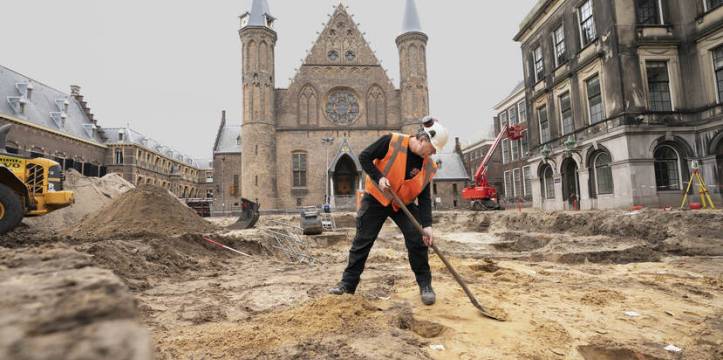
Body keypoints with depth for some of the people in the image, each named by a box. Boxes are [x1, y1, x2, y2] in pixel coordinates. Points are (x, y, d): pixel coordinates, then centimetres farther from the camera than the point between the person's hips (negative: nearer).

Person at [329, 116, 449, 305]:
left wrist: (426, 225, -20)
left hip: (404, 203, 3)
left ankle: (425, 284, 9)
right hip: (376, 197, -2)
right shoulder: (391, 141, -21)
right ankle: (348, 283, 15)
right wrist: (378, 177, -25)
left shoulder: (427, 166, -10)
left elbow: (425, 198, -9)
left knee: (418, 240, -9)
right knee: (362, 241, 1)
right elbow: (364, 157, -13)